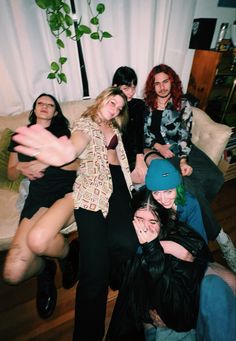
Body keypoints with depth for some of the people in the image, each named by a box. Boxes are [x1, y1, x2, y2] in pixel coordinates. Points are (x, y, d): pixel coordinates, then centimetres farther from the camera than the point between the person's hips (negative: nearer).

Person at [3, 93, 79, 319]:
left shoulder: (62, 131, 19)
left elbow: (74, 164, 6)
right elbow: (11, 174, 24)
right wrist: (22, 167, 2)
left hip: (66, 188, -2)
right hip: (37, 196, 3)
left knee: (38, 240, -33)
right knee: (12, 274, -14)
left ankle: (68, 253, 1)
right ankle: (44, 267, 20)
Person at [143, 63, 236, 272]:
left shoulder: (183, 104, 8)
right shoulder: (147, 105, 9)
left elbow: (185, 135, -2)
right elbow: (143, 133, 8)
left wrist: (183, 160, -16)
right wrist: (159, 146, -9)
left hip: (181, 149, 3)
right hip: (157, 150, -2)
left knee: (215, 177, -21)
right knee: (191, 183, -26)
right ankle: (219, 236, -12)